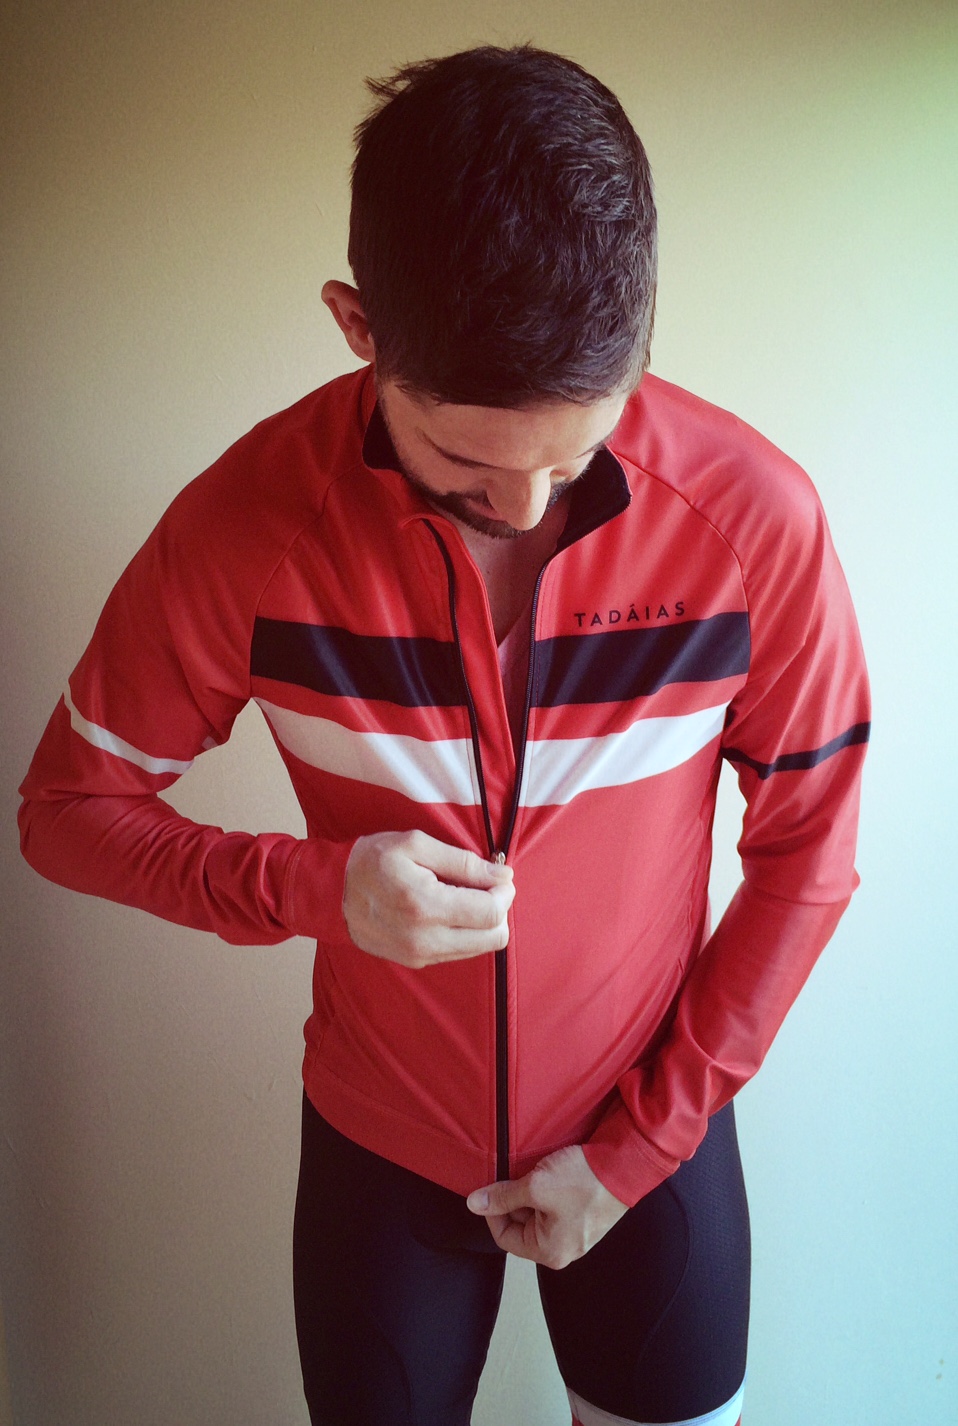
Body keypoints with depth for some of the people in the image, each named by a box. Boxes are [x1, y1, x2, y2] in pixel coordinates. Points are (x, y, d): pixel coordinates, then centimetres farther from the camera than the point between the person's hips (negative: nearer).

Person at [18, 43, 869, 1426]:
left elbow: (805, 857, -9)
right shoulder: (245, 524, -22)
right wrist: (312, 887, -26)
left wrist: (634, 1149, -8)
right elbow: (68, 808, -8)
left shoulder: (757, 518, -21)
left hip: (653, 1126, 1)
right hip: (381, 1140, 0)